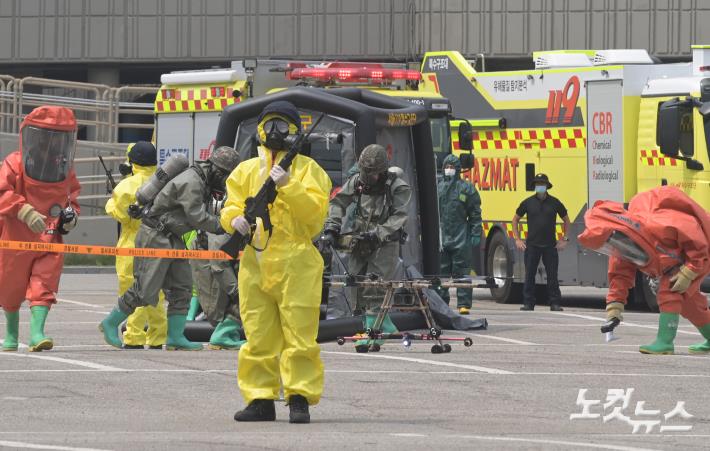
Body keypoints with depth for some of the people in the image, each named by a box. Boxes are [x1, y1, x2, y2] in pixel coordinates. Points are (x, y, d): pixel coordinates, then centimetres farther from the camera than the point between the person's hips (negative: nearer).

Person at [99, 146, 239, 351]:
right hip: (155, 236, -10)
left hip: (173, 238, 10)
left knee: (182, 288, 5)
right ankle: (110, 324, 5)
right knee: (145, 289, -9)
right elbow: (197, 217, -23)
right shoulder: (191, 183, -21)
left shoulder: (203, 182, 11)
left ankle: (176, 337, 7)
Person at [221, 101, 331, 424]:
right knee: (257, 336, 5)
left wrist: (288, 186, -19)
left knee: (299, 333, -7)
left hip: (295, 263, -4)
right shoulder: (246, 171, 17)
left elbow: (316, 210, -8)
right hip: (255, 263, 4)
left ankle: (300, 399, -5)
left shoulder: (306, 168, 5)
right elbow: (231, 206, 12)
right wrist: (235, 219, -10)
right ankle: (260, 400, 9)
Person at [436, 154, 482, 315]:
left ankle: (464, 304, -3)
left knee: (461, 272, -4)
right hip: (441, 238, 3)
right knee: (441, 272, 6)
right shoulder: (437, 187, 13)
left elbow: (475, 214, 4)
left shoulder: (466, 188, 5)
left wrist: (476, 234, -3)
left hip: (461, 239, -3)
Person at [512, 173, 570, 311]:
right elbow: (515, 219, 13)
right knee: (529, 275, 1)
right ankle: (528, 303, 7)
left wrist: (565, 239, 8)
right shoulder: (528, 203, 3)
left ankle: (555, 303, 5)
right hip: (532, 246, 0)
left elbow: (566, 220, 15)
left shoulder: (554, 203, 3)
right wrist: (517, 239, 6)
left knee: (552, 276, 0)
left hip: (550, 245, 0)